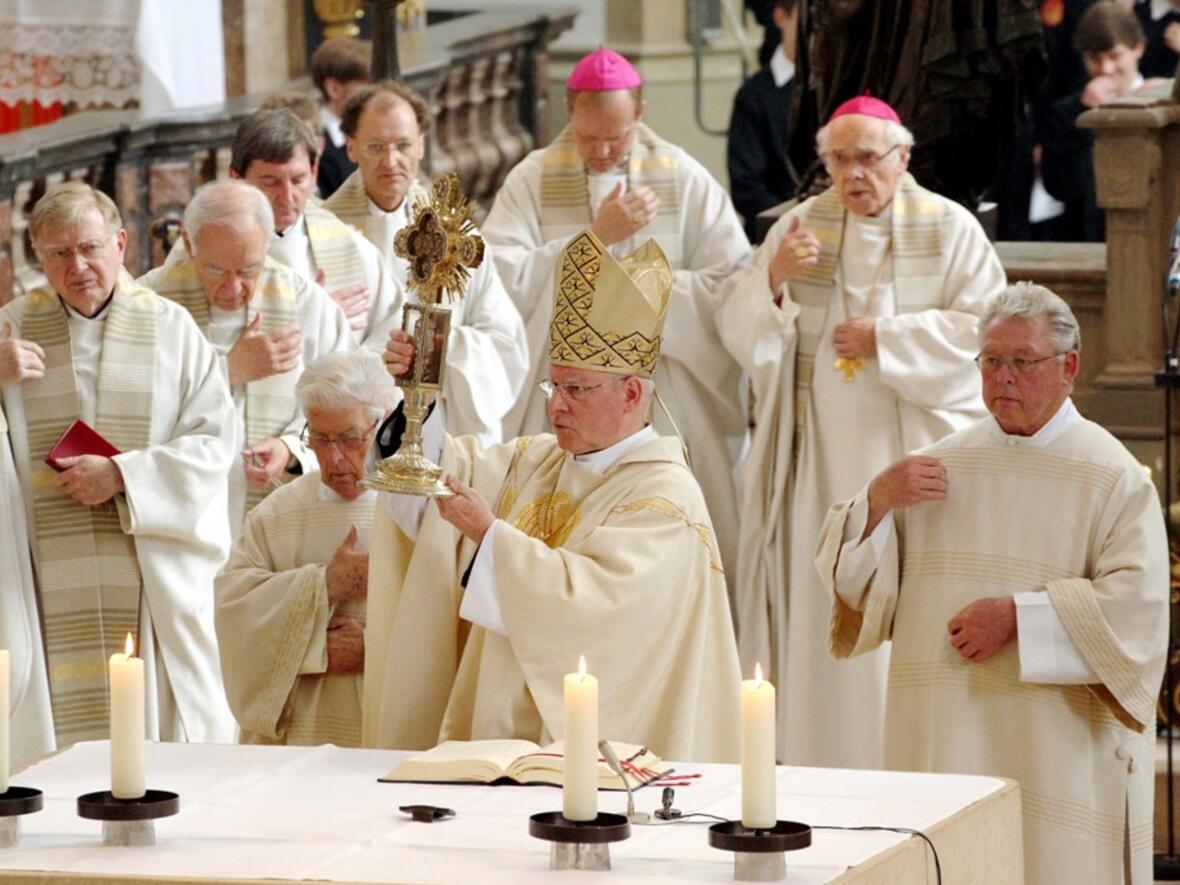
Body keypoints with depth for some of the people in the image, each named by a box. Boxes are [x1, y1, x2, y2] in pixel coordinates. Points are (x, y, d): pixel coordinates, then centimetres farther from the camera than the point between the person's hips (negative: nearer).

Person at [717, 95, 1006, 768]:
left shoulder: (950, 229, 2)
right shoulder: (801, 226, 9)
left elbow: (986, 329, -6)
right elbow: (739, 329, 5)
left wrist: (885, 338, -12)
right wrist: (772, 277, -15)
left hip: (915, 454, -2)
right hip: (823, 459, 2)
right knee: (821, 620, 0)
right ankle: (820, 777, 6)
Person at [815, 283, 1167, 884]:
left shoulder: (1113, 477, 0)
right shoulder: (942, 464, 13)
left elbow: (1136, 604, -12)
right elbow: (848, 576, 11)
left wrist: (1018, 616, -17)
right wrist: (879, 499, -7)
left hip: (1056, 750, -3)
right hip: (941, 739, 3)